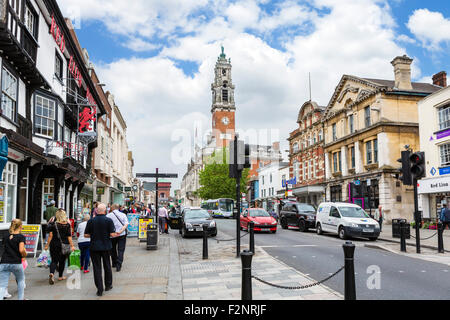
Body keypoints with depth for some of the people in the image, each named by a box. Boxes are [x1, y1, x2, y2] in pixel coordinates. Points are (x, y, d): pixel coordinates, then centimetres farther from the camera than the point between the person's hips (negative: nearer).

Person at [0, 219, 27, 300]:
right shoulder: (21, 237, -4)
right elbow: (21, 250, -16)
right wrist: (24, 255, 5)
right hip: (16, 263, -3)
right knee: (21, 280, 22)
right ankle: (21, 298, 28)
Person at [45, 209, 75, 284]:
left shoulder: (53, 225, -5)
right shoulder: (68, 225, -4)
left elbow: (50, 236, -4)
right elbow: (69, 237, -5)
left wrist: (47, 245, 4)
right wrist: (72, 246, -2)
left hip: (54, 244, 0)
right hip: (64, 245, 0)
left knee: (54, 260, 5)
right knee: (62, 260, 13)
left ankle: (51, 273, -19)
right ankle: (60, 276, 22)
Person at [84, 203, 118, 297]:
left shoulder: (91, 221, -2)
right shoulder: (109, 220, -8)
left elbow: (86, 235, 0)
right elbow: (112, 234, -13)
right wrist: (117, 234, 8)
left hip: (94, 247, 1)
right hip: (106, 247, 0)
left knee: (97, 268, 5)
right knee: (107, 266, 15)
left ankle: (100, 290, 5)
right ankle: (108, 285, 27)